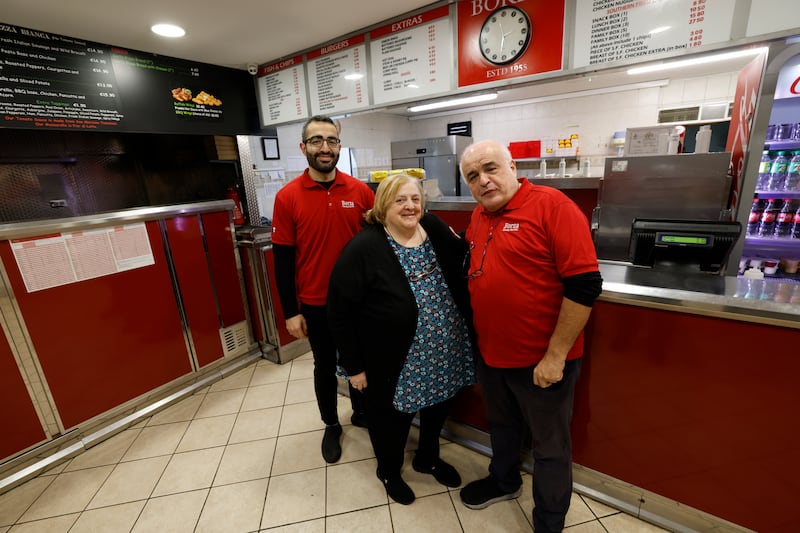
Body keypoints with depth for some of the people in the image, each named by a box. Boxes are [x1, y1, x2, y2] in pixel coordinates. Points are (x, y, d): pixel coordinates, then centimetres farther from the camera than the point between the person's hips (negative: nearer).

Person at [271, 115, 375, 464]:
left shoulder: (361, 191, -5)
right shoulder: (287, 197, -9)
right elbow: (283, 260, -6)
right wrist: (291, 312, -6)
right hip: (316, 304, -1)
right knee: (325, 367, 17)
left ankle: (361, 412, 47)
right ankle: (331, 425, 42)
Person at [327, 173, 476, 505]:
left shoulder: (435, 229, -3)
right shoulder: (364, 248, -20)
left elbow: (460, 273, 10)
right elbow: (339, 312, -15)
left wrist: (463, 244, -8)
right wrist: (354, 366, -11)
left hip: (442, 355, 6)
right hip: (393, 363, -5)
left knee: (437, 409, 25)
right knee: (392, 418, 18)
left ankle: (428, 458, 57)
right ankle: (389, 471, 51)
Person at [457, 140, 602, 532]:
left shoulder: (552, 205, -18)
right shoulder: (478, 217, 4)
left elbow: (584, 284, -22)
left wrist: (555, 356, -20)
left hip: (542, 360, -6)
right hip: (491, 354, 7)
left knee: (549, 446, 17)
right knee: (502, 425, 28)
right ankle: (503, 480, 55)